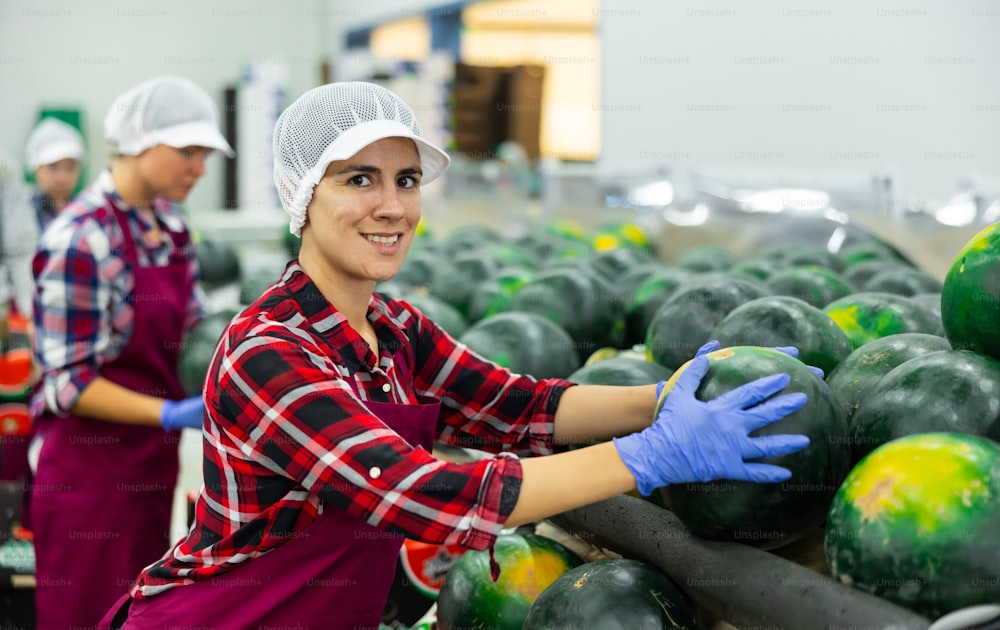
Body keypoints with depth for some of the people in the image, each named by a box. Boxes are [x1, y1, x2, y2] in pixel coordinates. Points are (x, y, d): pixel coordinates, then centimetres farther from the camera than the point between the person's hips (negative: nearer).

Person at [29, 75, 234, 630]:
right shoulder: (79, 239, -18)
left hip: (153, 464, 8)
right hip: (92, 467, -7)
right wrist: (171, 414, -26)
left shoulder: (169, 223, 6)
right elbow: (68, 383, -18)